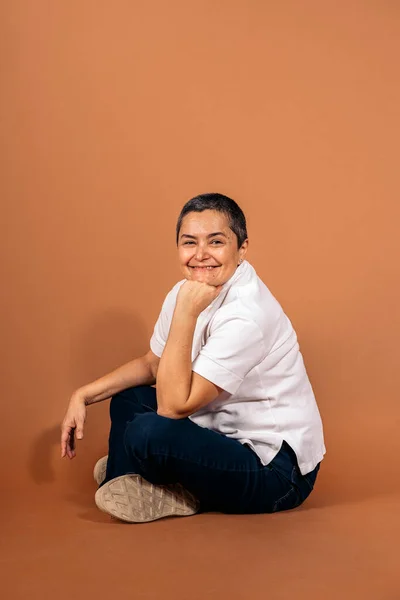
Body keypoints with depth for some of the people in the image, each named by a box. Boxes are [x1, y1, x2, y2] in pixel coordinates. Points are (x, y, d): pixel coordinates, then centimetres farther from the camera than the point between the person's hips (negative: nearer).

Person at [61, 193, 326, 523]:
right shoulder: (189, 291, -1)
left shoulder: (247, 315, -26)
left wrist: (185, 312, -28)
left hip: (278, 468, -8)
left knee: (147, 434, -27)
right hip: (231, 438, 9)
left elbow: (173, 405, -27)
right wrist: (83, 396, 4)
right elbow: (152, 363, 14)